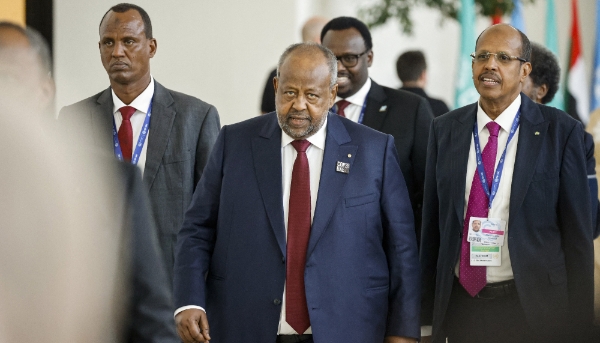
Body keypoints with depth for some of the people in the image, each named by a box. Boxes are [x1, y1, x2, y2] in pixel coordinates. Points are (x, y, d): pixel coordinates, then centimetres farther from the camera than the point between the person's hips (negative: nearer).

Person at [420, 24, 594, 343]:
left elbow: (577, 232, -3)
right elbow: (432, 224, 7)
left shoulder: (561, 131, -4)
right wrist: (427, 316, 5)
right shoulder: (445, 130, 6)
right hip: (460, 303, 3)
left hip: (531, 305, -3)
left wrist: (579, 317, -5)